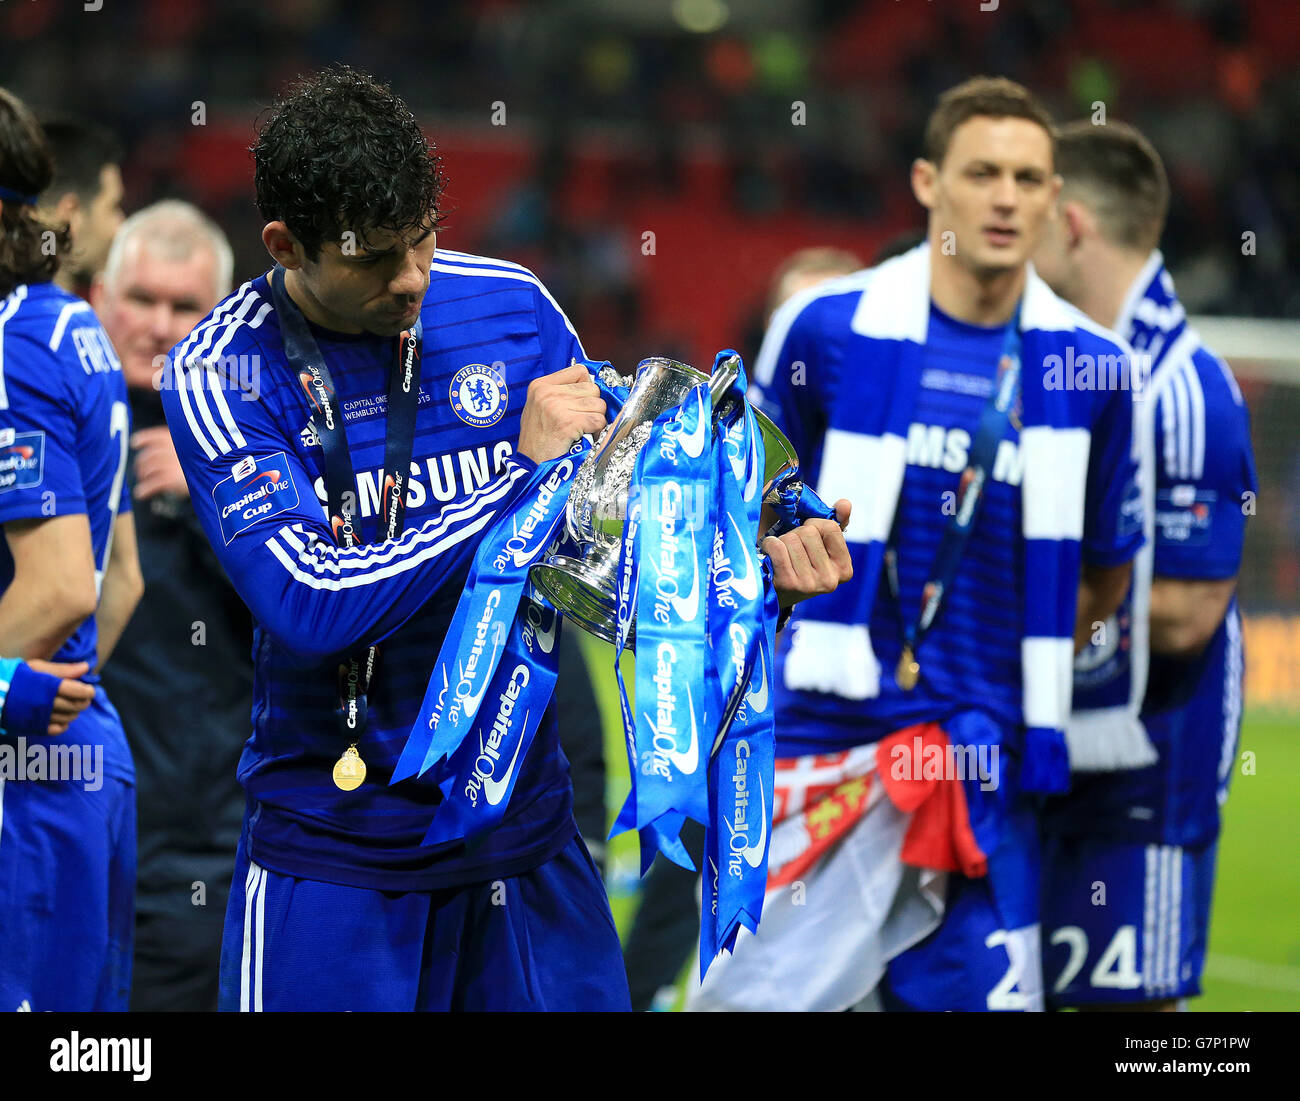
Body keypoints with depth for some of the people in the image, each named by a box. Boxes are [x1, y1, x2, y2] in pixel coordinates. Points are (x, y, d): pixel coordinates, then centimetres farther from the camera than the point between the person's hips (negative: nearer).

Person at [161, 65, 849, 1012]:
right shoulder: (221, 375, -11)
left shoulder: (510, 306, 0)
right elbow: (311, 605, -23)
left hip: (525, 828, 3)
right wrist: (523, 472, -19)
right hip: (336, 855, -3)